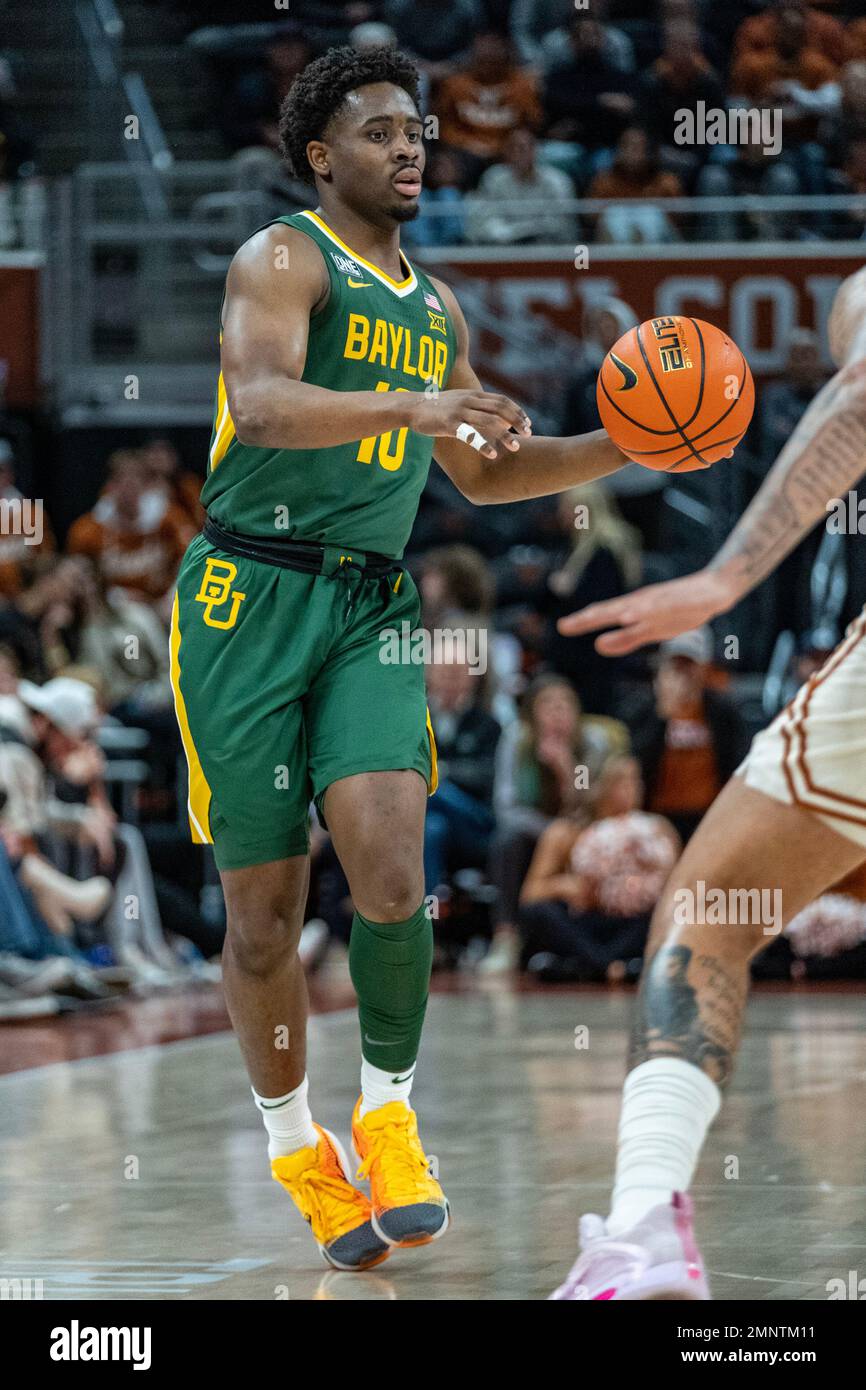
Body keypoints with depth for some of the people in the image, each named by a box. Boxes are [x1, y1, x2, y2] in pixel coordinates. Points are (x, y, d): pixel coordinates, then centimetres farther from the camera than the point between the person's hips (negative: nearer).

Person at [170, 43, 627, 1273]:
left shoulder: (436, 309, 18)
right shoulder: (285, 260, -5)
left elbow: (484, 473, 28)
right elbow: (264, 400, -24)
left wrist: (623, 450, 13)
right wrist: (413, 405, -39)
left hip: (371, 611, 5)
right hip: (252, 597, -4)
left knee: (390, 866, -18)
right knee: (264, 906, 1)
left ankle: (388, 1111, 2)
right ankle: (293, 1143, 21)